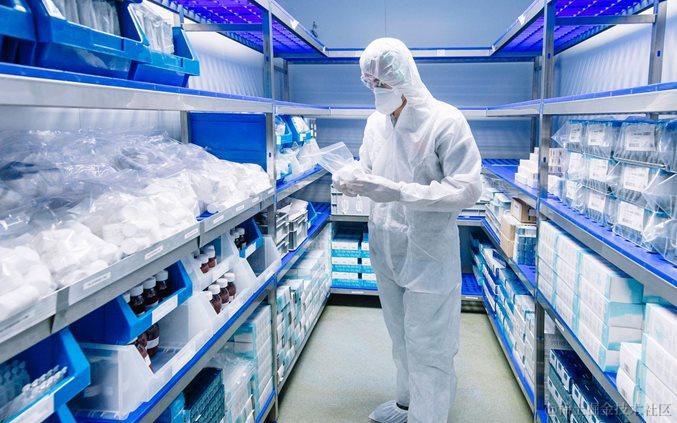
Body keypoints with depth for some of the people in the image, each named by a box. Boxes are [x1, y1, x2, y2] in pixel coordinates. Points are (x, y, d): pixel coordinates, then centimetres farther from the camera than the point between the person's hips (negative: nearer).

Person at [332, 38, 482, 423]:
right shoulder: (376, 121, 3)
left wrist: (397, 191, -28)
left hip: (428, 255, -6)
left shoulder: (445, 121, -17)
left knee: (426, 347, 6)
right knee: (400, 336, 23)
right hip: (386, 248, 7)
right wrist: (351, 179, -11)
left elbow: (467, 189, -21)